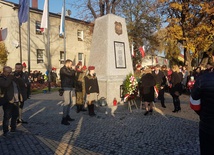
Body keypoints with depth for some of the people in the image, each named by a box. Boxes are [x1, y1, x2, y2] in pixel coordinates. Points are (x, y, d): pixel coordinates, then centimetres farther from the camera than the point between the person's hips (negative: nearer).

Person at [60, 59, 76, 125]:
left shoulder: (68, 69, 20)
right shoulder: (63, 69, -7)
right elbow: (70, 74, -23)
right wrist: (73, 70, -5)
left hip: (70, 87, 9)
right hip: (66, 87, -9)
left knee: (70, 102, 12)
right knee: (66, 102, -12)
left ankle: (67, 116, 23)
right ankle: (64, 119, -8)